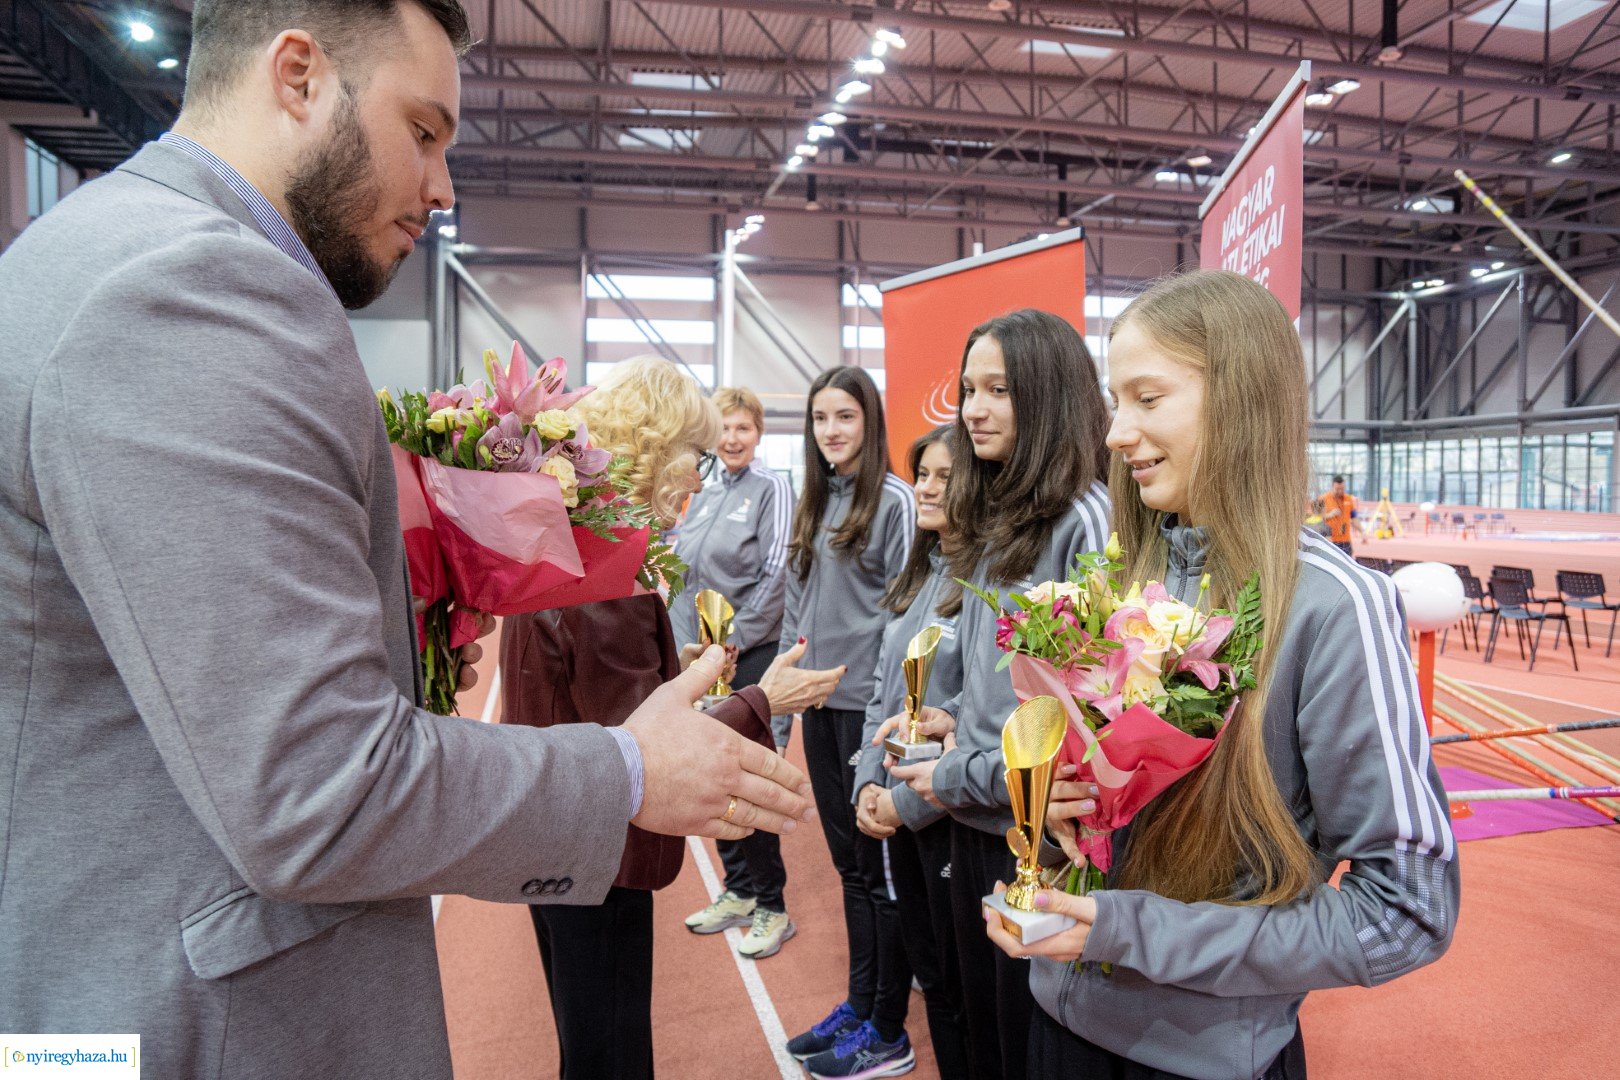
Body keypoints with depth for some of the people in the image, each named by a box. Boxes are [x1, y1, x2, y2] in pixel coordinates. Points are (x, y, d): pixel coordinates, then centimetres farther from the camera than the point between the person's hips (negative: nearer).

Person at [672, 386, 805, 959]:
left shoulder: (772, 487, -6)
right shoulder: (703, 496, 13)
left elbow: (777, 575, -13)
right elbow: (682, 573, 14)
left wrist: (731, 641, -14)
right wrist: (688, 644, 3)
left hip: (752, 658, -7)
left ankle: (771, 907, 16)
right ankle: (738, 891, 31)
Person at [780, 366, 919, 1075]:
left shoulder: (892, 499, -9)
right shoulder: (814, 499, 12)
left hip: (868, 700, -7)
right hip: (819, 697, 7)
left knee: (879, 864, 4)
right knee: (848, 859, 17)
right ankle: (859, 1004, 32)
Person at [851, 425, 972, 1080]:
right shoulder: (919, 575, 9)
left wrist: (909, 799, -16)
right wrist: (869, 783, 1)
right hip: (897, 808, 8)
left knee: (960, 980, 10)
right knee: (926, 968, 21)